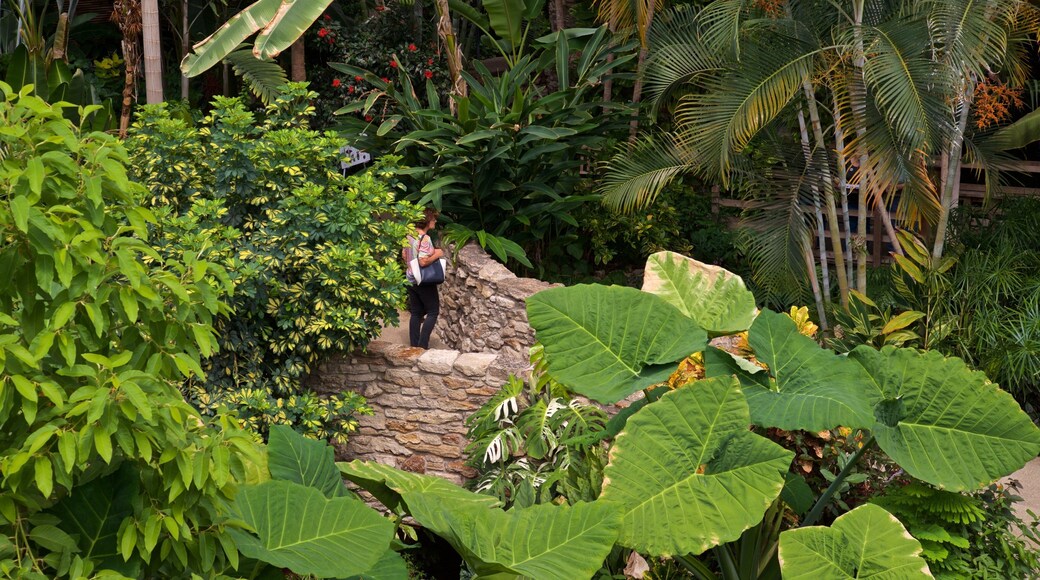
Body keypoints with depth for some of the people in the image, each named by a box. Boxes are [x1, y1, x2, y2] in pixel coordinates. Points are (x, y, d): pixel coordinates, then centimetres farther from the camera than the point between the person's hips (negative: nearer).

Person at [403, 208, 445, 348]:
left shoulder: (410, 236, 4)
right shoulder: (425, 238, -22)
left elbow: (404, 255, 15)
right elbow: (423, 261, -28)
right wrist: (437, 254, -14)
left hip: (411, 280, 8)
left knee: (416, 313, 13)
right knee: (433, 311, 4)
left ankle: (414, 345, 16)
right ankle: (422, 344, -1)